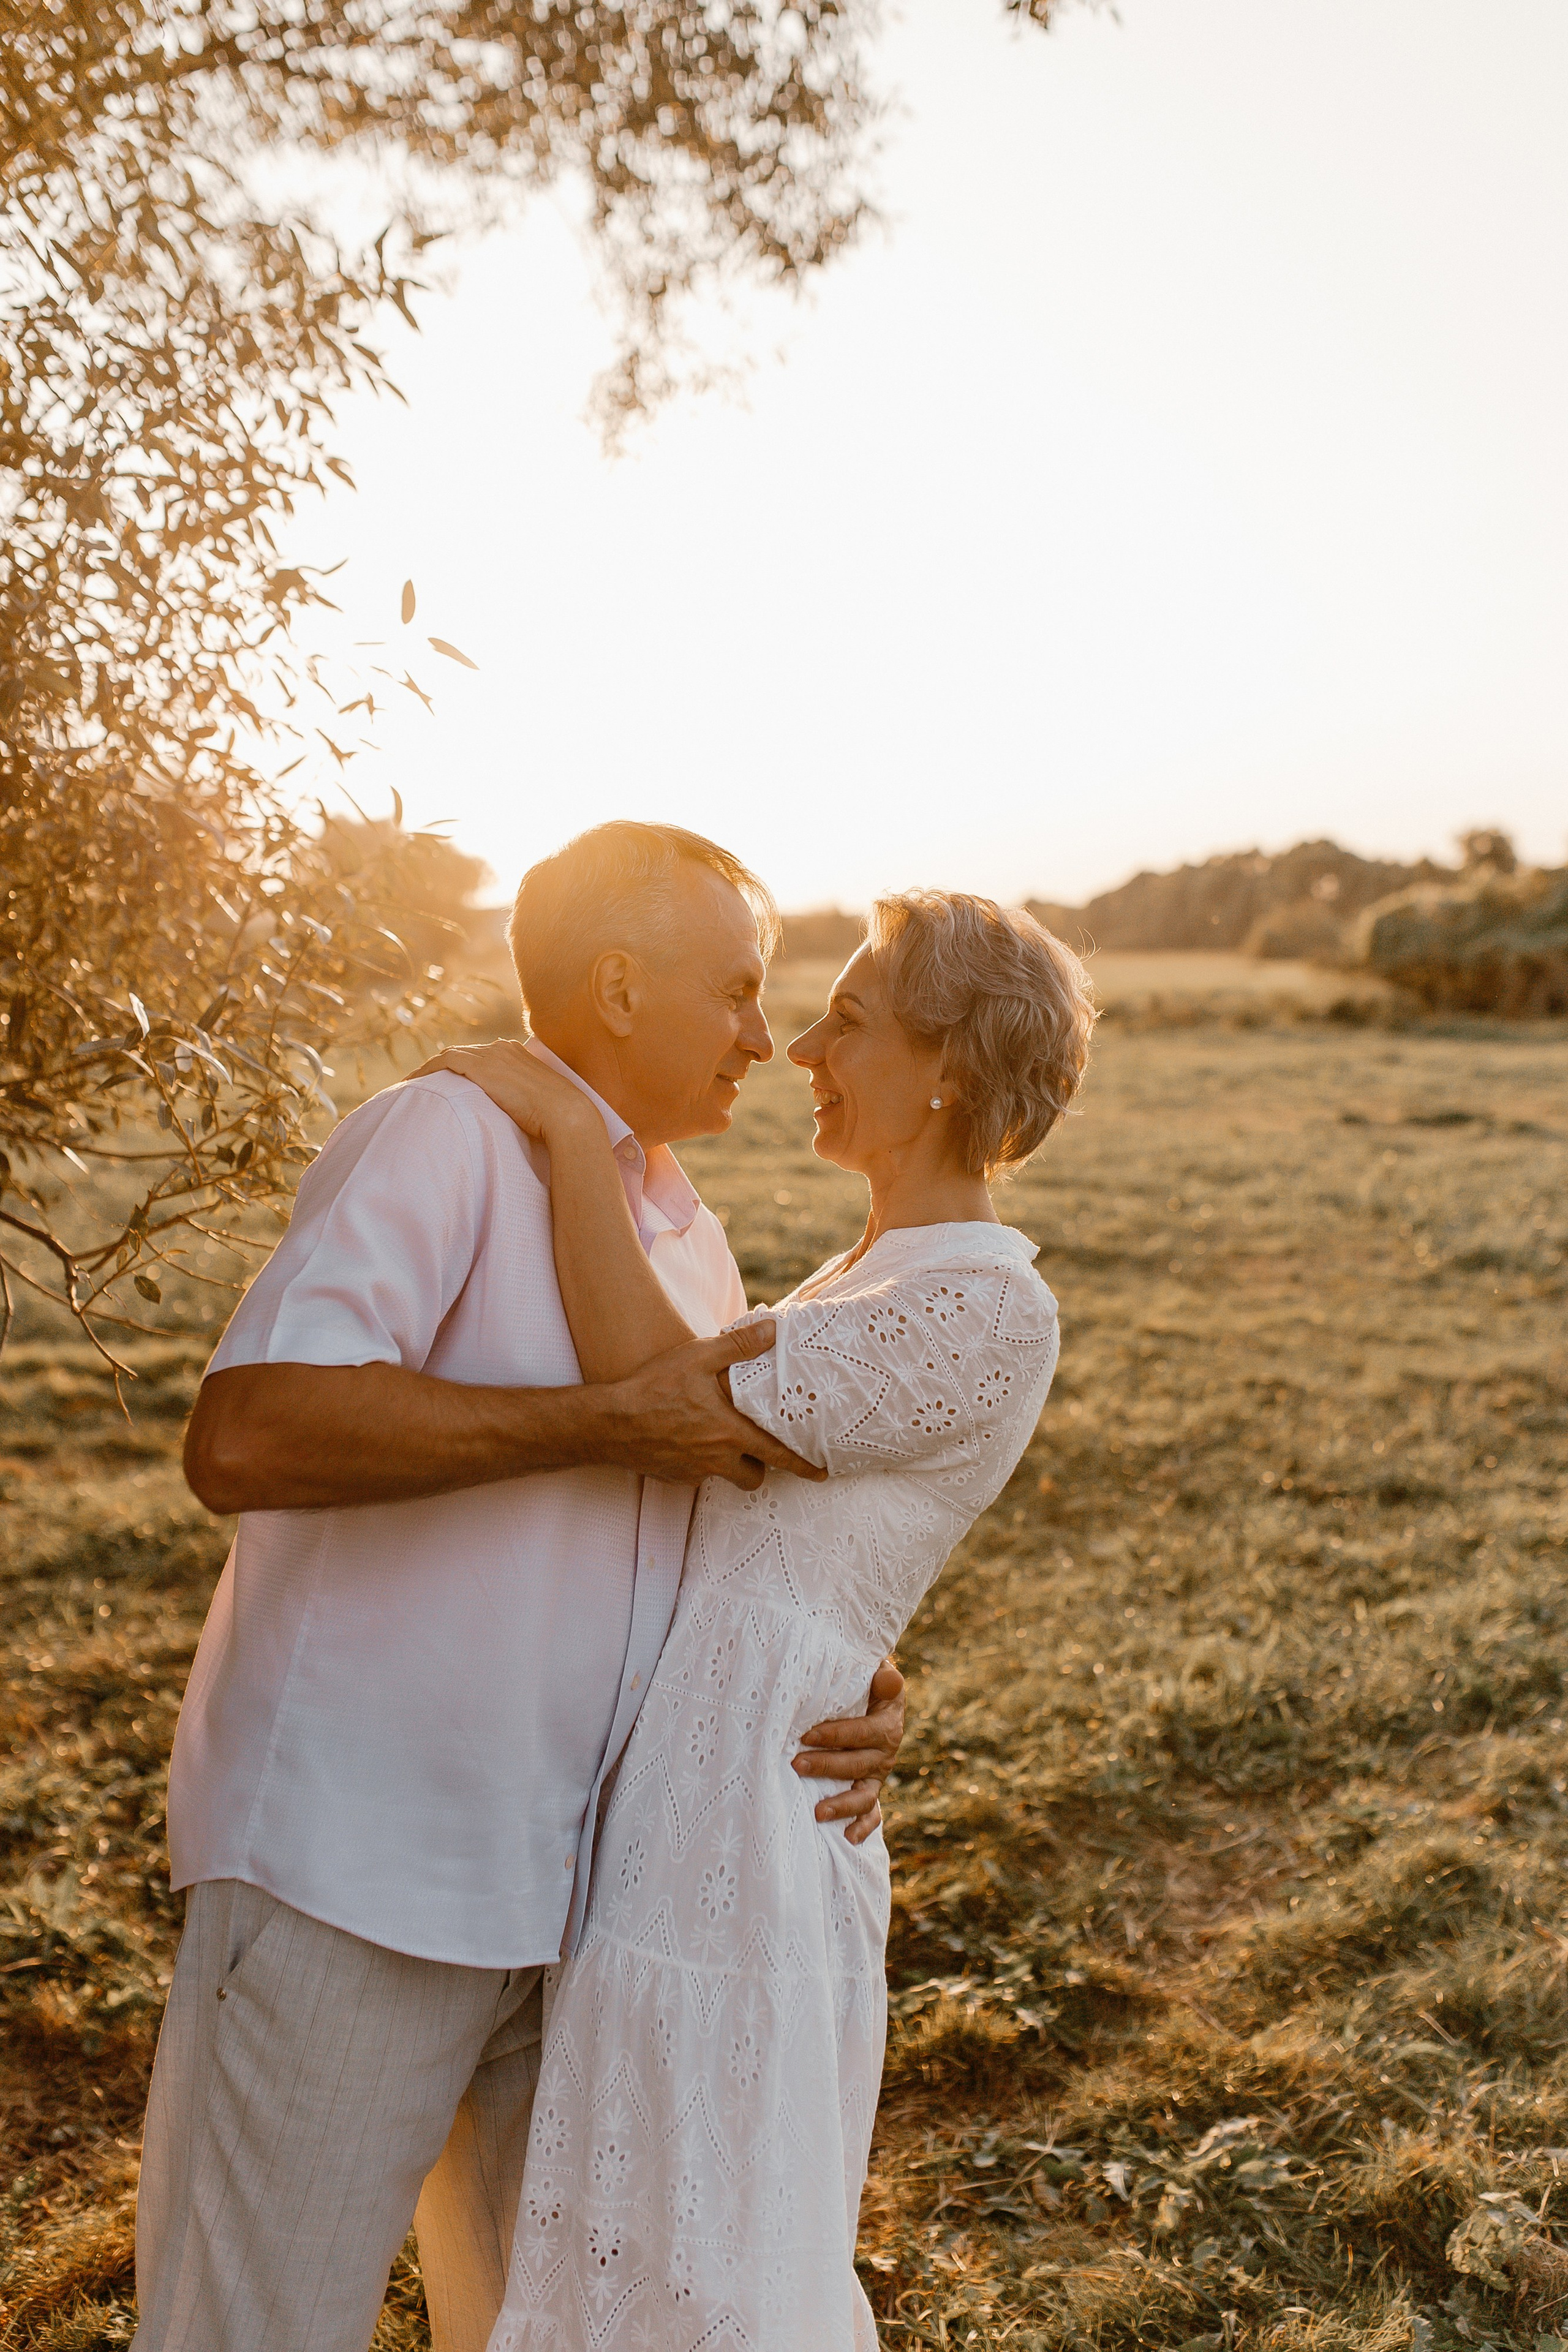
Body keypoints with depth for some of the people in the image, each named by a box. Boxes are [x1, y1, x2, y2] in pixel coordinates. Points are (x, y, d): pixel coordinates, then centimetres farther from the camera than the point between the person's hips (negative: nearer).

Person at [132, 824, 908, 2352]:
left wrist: (840, 1705, -2)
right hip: (350, 1875, -7)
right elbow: (244, 1439, -28)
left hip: (566, 1887, 8)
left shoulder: (694, 1248, 12)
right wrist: (614, 1419, -25)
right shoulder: (443, 1139, -14)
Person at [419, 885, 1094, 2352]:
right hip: (667, 1791, 9)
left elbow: (664, 1393, -23)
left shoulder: (986, 1313, -18)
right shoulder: (882, 1274, 12)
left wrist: (568, 1126, -19)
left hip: (733, 1824, -9)